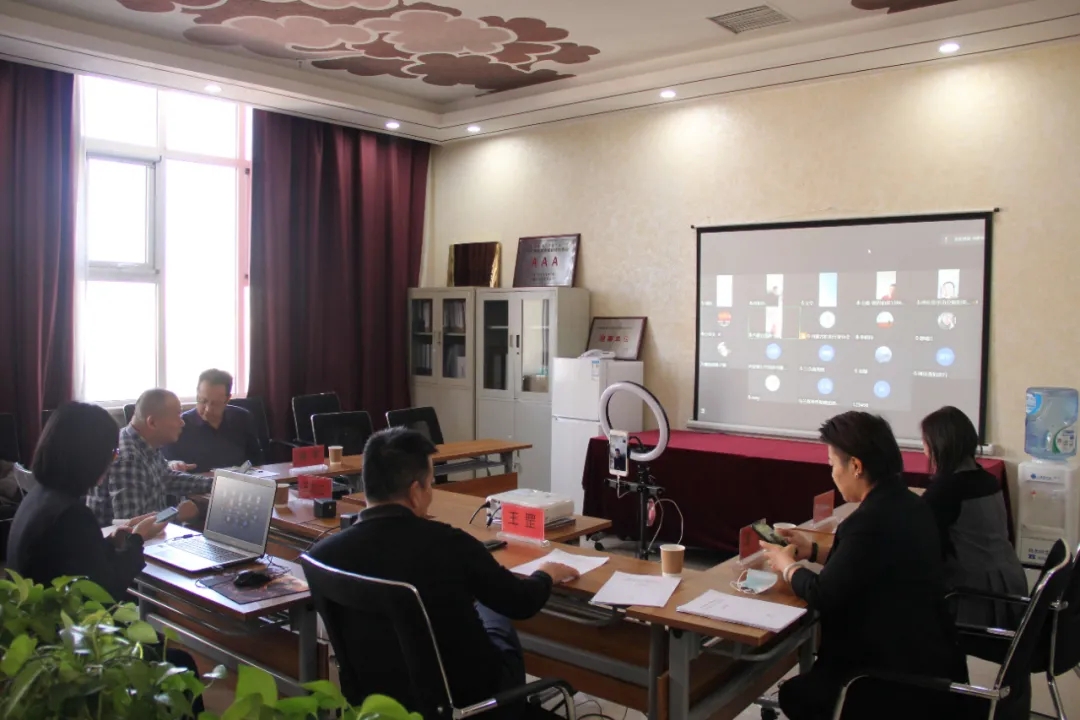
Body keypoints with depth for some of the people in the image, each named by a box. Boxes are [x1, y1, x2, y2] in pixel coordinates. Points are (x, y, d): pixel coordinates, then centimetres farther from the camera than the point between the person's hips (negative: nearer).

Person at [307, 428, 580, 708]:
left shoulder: (324, 555, -16)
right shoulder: (450, 544, -24)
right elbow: (521, 603, -6)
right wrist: (546, 575, 17)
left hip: (373, 697, 3)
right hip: (463, 695, -3)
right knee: (492, 613, 26)